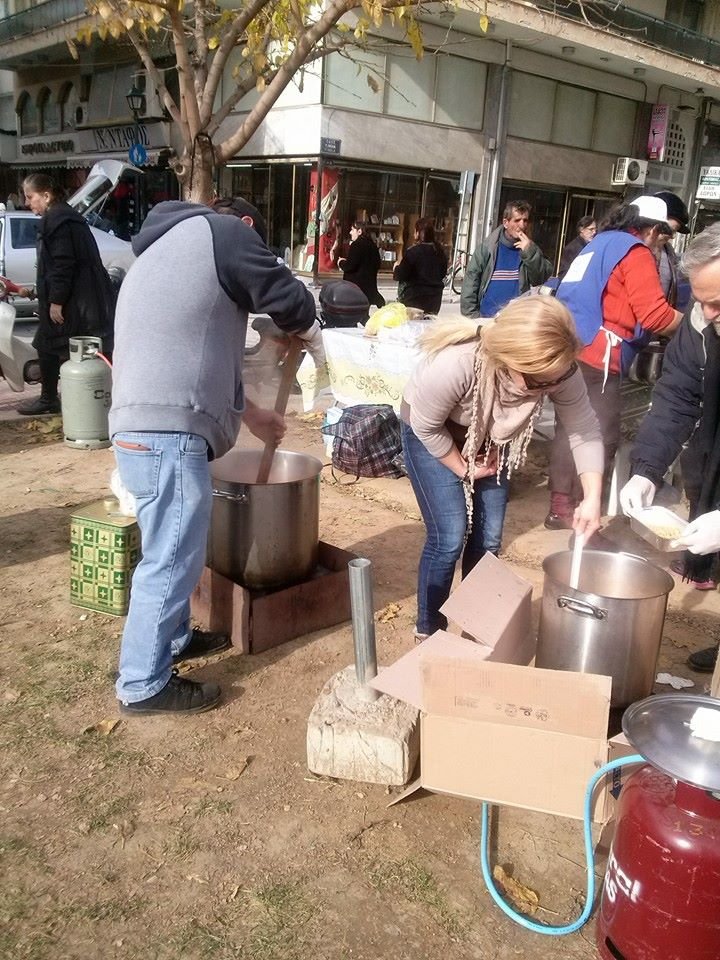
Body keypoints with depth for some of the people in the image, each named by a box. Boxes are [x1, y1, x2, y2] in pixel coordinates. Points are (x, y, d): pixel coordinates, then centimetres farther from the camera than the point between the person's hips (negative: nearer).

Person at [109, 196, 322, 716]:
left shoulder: (164, 248, 29)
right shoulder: (223, 231, -1)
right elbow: (290, 299, -1)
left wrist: (251, 413, 36)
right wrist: (312, 337, 22)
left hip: (144, 426, 10)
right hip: (167, 432, -10)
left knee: (173, 551, 23)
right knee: (171, 559, 0)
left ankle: (174, 637, 40)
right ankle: (144, 685, 13)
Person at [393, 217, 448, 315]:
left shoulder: (414, 251, -15)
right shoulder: (441, 252, 4)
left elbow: (400, 276, -13)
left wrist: (396, 267, 7)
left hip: (414, 300, -6)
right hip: (434, 300, 6)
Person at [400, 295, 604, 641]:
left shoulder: (557, 369, -28)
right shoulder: (454, 364, -42)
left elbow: (584, 429, -17)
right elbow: (425, 426, -25)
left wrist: (592, 498, -25)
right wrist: (462, 468, -14)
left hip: (490, 439, 4)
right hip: (431, 433, -4)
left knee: (488, 538, 3)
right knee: (450, 537, -9)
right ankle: (427, 632, 11)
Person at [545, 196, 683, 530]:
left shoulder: (599, 243, 23)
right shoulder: (635, 251, -4)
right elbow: (655, 315, -12)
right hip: (595, 357, -9)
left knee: (570, 429, 14)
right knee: (600, 439, -4)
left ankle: (562, 507, 22)